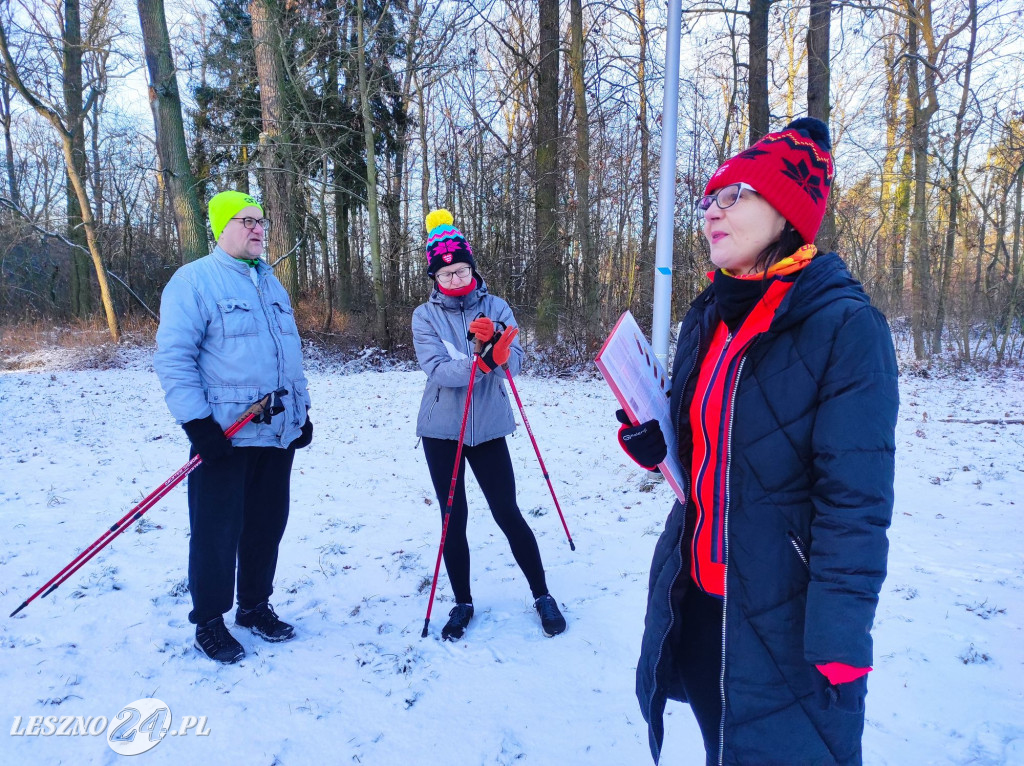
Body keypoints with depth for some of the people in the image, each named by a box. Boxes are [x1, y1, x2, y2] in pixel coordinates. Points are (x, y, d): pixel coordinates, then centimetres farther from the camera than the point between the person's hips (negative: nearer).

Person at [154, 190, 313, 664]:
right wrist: (197, 423, -18)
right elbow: (172, 357, -12)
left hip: (278, 433, 6)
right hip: (224, 435, -6)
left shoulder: (271, 283, 16)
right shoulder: (194, 279, -6)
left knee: (267, 524, 14)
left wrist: (302, 410, 16)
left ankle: (255, 606, 31)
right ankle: (209, 622, 21)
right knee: (217, 531, 3)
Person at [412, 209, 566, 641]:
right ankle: (463, 603, 25)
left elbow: (514, 362, -13)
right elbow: (437, 370, -17)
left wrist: (494, 344, -34)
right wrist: (481, 362, -32)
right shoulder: (425, 316, -2)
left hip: (488, 427, 0)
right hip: (442, 430, 0)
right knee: (454, 518, 7)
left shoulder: (495, 308, 0)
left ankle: (541, 595, 21)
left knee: (507, 513, 3)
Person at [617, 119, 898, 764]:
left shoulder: (846, 326, -16)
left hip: (783, 619, -6)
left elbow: (855, 504, -18)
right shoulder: (707, 319, 4)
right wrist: (648, 438, -8)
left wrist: (839, 644, -19)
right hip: (694, 603, 6)